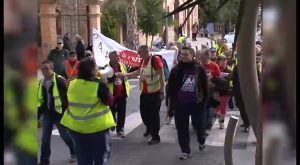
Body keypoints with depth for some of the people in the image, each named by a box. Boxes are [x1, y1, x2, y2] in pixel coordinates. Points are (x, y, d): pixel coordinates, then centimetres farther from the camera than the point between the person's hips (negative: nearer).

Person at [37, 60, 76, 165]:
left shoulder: (60, 80, -14)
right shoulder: (41, 83, 9)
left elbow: (66, 97, -15)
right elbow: (41, 100, 16)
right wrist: (38, 114, 14)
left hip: (59, 113, -6)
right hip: (47, 114, 6)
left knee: (65, 135, 9)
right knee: (45, 138, 8)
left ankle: (74, 152, 32)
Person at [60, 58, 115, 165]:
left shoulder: (72, 84, 1)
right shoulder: (98, 85, -16)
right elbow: (110, 101, -8)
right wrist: (105, 87, 2)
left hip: (76, 126, 5)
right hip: (97, 126, -5)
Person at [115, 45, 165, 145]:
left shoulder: (155, 59, -18)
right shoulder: (143, 61, 8)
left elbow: (161, 76, -20)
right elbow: (138, 72, 22)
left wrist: (162, 92, -21)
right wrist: (124, 75, 16)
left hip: (154, 93, -8)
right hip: (144, 92, 8)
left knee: (154, 115, 0)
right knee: (144, 112, 18)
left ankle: (156, 137, 12)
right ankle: (149, 128, 44)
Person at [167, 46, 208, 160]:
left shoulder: (199, 69, -3)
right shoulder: (176, 70, 0)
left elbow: (205, 86, 0)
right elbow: (171, 87, 4)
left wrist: (204, 101, -4)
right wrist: (173, 101, -1)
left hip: (196, 103, -1)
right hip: (181, 104, 1)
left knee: (199, 125, 13)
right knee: (182, 128, 4)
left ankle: (201, 141, 43)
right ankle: (185, 151, 15)